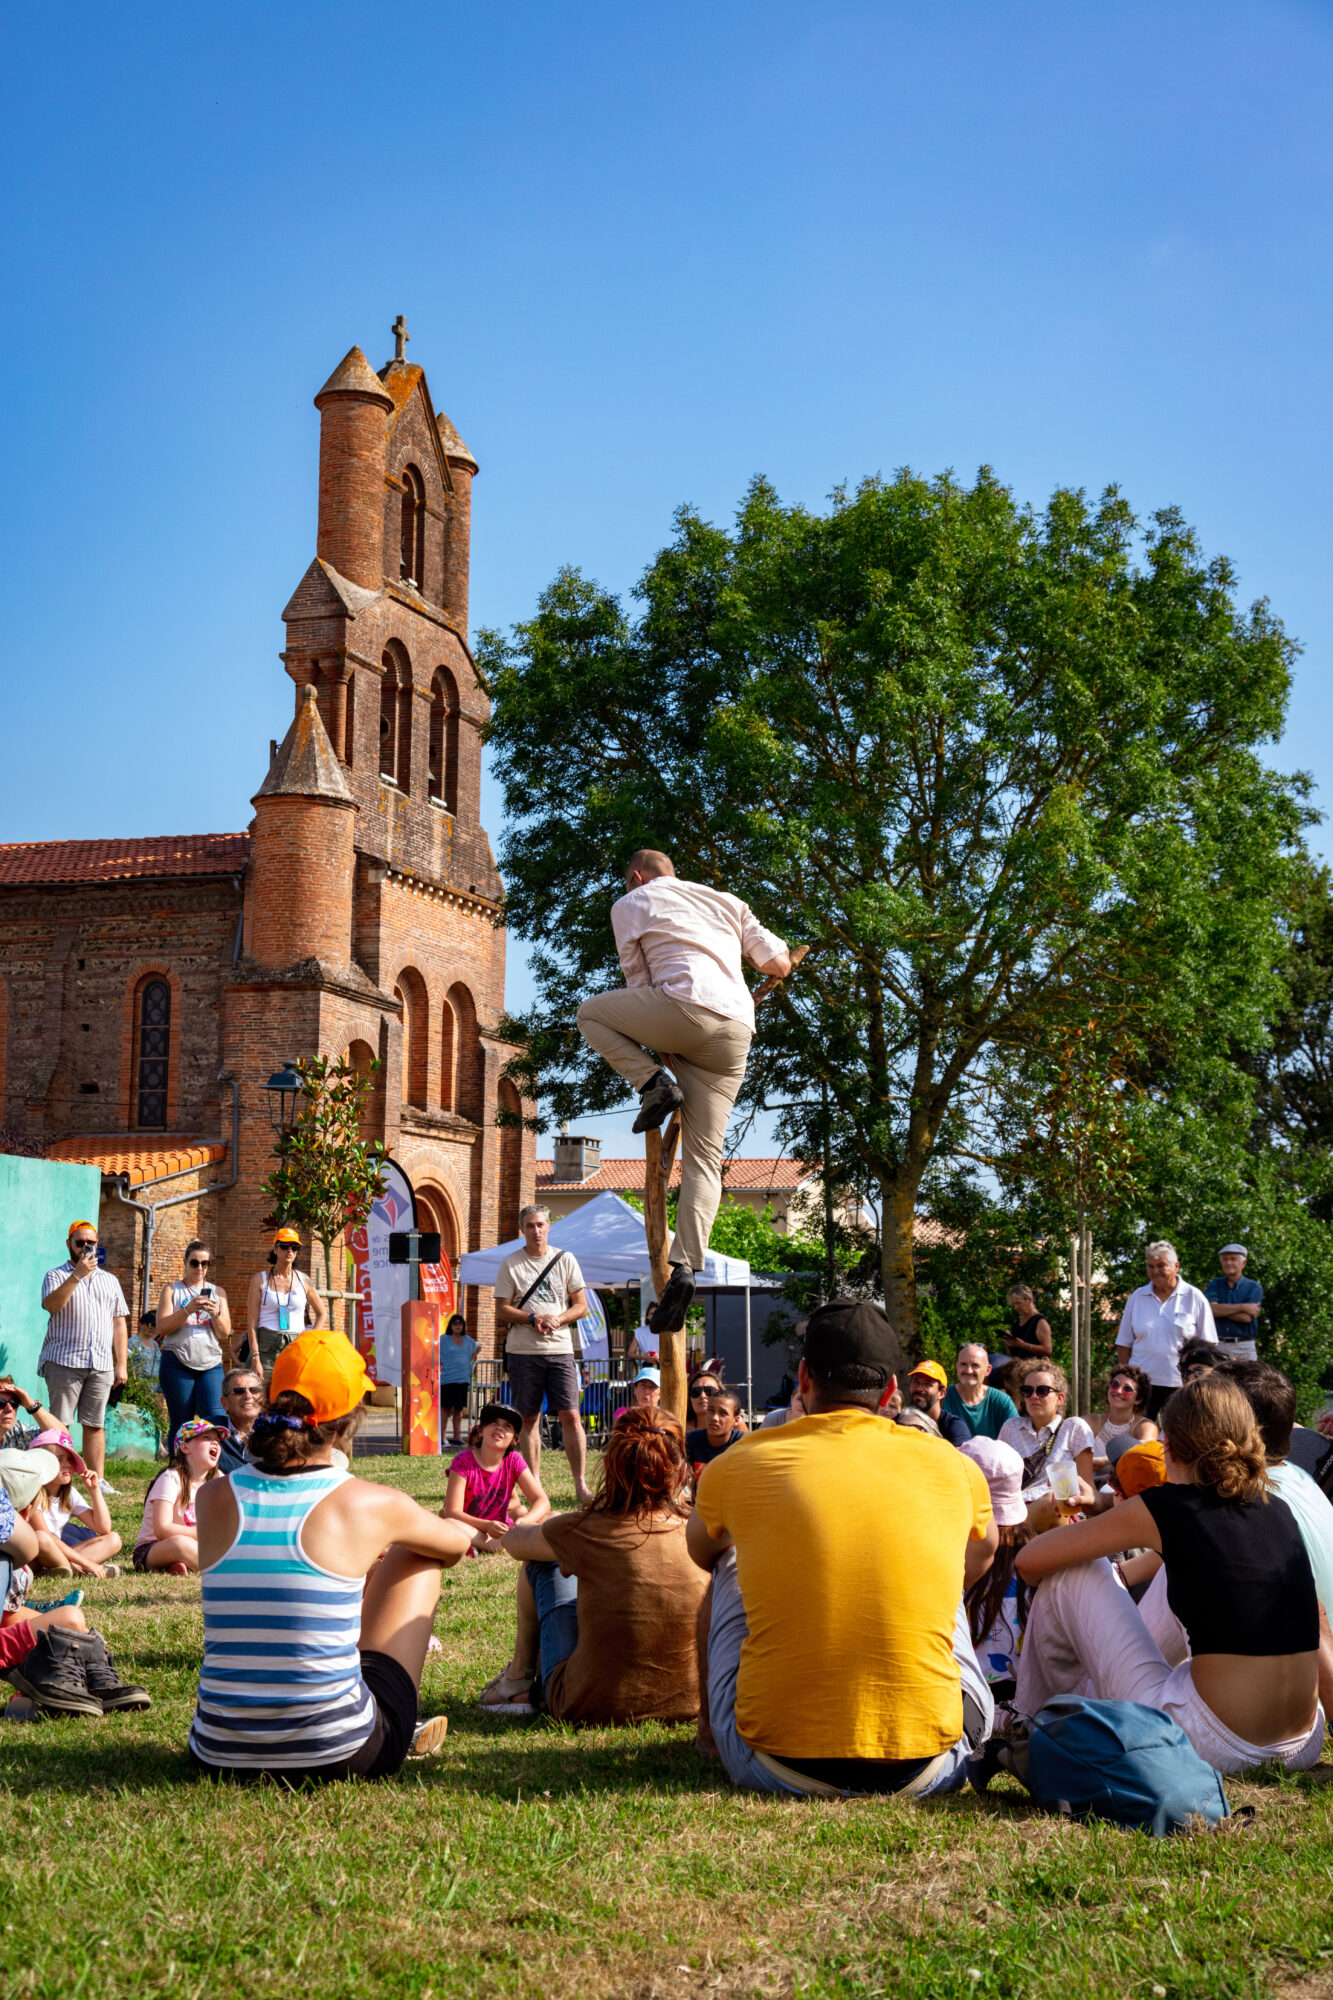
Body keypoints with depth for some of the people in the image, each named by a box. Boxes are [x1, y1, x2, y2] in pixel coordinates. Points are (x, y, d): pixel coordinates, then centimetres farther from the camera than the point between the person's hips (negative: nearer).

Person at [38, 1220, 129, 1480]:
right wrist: (78, 1274, -17)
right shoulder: (57, 1276, 7)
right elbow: (52, 1305, -14)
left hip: (101, 1364, 3)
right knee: (59, 1425, -6)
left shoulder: (110, 1281, 19)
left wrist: (122, 1364, 9)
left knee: (95, 1425, 4)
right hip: (64, 1361, -3)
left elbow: (120, 1324, 16)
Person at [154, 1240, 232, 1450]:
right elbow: (163, 1326, -2)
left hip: (211, 1364, 1)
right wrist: (188, 1310, -16)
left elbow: (225, 1333, 10)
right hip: (177, 1363, -1)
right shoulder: (172, 1289, 11)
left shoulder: (217, 1292, 17)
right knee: (180, 1423, 0)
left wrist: (215, 1314, -10)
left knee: (217, 1418, -15)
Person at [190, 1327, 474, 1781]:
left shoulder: (213, 1498, -3)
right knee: (414, 1557, 19)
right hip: (338, 1756, -3)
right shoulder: (371, 1505, -10)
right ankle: (396, 1735, 35)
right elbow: (459, 1545, 14)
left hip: (220, 1756, 4)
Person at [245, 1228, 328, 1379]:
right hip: (267, 1347, -2)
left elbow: (322, 1313, 23)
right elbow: (251, 1323, 0)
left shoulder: (303, 1280, 11)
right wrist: (255, 1358, -9)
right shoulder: (260, 1279, 6)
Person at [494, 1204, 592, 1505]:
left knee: (571, 1416, -7)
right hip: (523, 1352, 0)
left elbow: (581, 1305, 8)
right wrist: (534, 1318, -13)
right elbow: (501, 1310, 1)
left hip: (559, 1349, 0)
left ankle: (581, 1483, -2)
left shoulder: (565, 1260, 8)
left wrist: (557, 1319, -10)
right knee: (529, 1419, 4)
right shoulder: (510, 1264, 4)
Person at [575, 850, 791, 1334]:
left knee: (591, 1012, 23)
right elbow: (780, 965, 24)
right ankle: (685, 1268, -8)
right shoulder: (726, 902, 29)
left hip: (683, 1007, -5)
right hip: (736, 1029, 5)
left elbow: (638, 982, 14)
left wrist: (657, 1048, 23)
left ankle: (654, 1083, 4)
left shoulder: (630, 904, 18)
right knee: (704, 1157, 5)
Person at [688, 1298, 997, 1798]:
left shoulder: (740, 1464, 3)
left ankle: (711, 1726, 42)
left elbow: (701, 1550, 28)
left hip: (777, 1768, -1)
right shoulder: (952, 1468, 6)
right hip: (924, 1772, 1)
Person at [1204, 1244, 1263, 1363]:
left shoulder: (1254, 1287, 5)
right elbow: (1211, 1309, -9)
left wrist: (1221, 1309, -3)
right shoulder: (1213, 1285, 10)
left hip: (1244, 1348, -1)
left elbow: (1247, 1317, -9)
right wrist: (1243, 1307, -10)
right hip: (1217, 1346, 1)